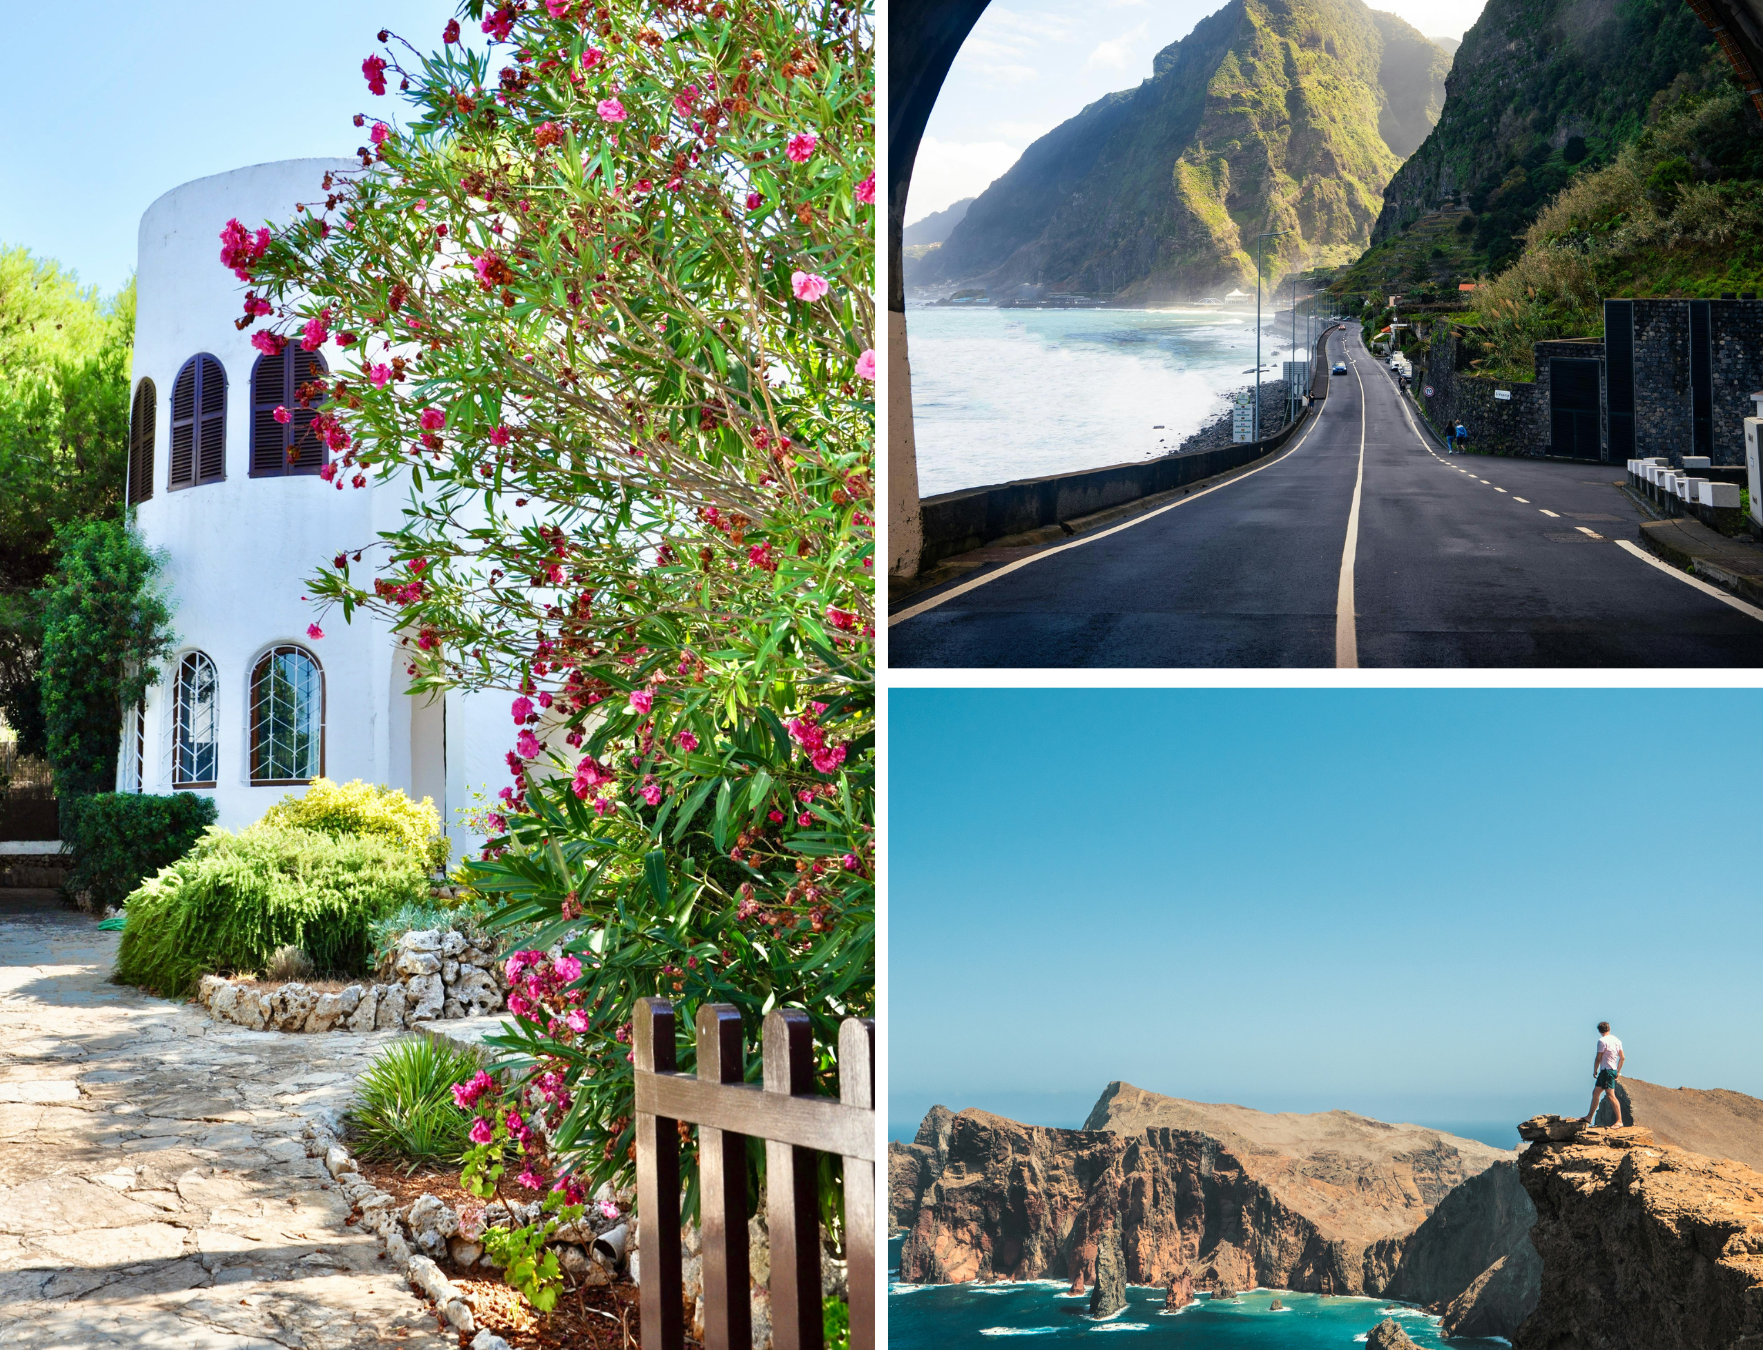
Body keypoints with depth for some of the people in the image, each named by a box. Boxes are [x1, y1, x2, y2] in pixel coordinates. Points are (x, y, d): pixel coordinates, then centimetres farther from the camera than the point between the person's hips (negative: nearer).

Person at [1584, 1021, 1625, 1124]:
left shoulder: (1602, 1041, -12)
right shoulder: (1617, 1041, 12)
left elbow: (1598, 1058, -11)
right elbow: (1622, 1058, 14)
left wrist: (1595, 1071, 1)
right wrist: (1618, 1071, 20)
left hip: (1606, 1070, -9)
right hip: (1613, 1070, 9)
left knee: (1611, 1096, -11)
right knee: (1595, 1092, 16)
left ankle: (1619, 1120, -15)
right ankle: (1589, 1117, 22)